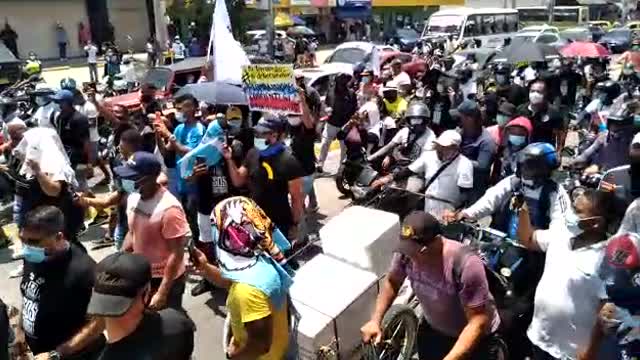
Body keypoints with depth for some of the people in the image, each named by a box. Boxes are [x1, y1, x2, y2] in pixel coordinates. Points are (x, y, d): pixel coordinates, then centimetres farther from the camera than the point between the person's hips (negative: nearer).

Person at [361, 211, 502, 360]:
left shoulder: (466, 265, -38)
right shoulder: (406, 254, -22)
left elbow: (478, 322, -34)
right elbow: (391, 282, -2)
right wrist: (375, 320, -12)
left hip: (475, 336, -4)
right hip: (433, 330, 5)